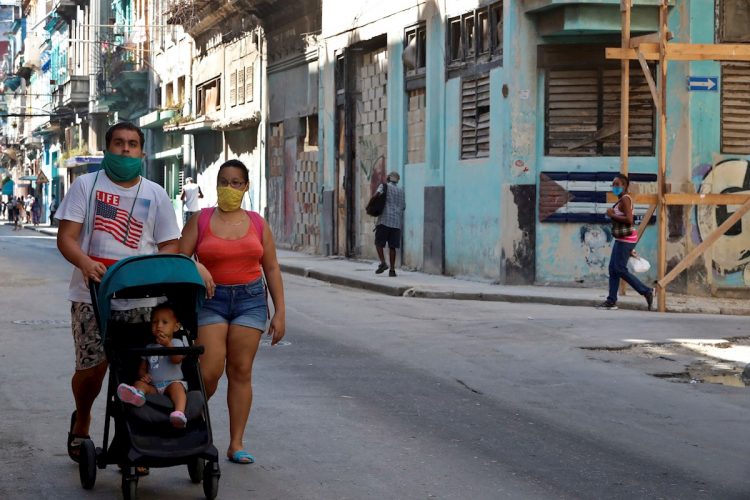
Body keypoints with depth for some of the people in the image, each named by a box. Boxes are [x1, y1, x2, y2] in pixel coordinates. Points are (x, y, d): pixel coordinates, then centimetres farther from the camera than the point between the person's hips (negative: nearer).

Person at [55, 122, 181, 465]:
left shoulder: (155, 195, 11)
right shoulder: (86, 185, 6)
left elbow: (170, 246, 9)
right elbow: (66, 237, -2)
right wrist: (85, 263, -24)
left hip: (139, 298, 1)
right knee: (91, 368, -2)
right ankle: (81, 423, 28)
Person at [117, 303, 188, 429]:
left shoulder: (176, 343, 10)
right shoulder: (149, 347, 23)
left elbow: (177, 359, -10)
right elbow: (142, 368, 21)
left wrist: (167, 344, -24)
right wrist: (143, 375, -3)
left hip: (173, 382, -4)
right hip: (153, 386, 4)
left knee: (176, 387, -35)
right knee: (138, 383, -22)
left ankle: (180, 412, -62)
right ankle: (137, 395, -60)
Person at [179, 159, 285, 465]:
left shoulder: (257, 223, 8)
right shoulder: (200, 220, 3)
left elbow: (271, 269, 10)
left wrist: (280, 312, 6)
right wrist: (196, 268, -21)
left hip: (250, 299, 2)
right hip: (211, 299, -2)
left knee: (241, 371, 0)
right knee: (209, 372, -11)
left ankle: (236, 444, 4)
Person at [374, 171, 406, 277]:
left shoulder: (384, 186, 5)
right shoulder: (401, 191, 17)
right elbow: (403, 207, 20)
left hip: (384, 220, -3)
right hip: (396, 222, 3)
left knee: (379, 243, 7)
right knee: (392, 246, 5)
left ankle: (383, 263, -11)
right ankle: (392, 269, 0)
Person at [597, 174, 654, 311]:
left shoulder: (625, 199, -14)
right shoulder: (621, 200, 16)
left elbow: (629, 220, -25)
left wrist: (613, 215, -17)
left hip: (626, 239, -10)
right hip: (621, 239, 10)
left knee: (620, 269, -9)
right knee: (613, 268, 8)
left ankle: (646, 291, -2)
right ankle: (611, 300, 9)